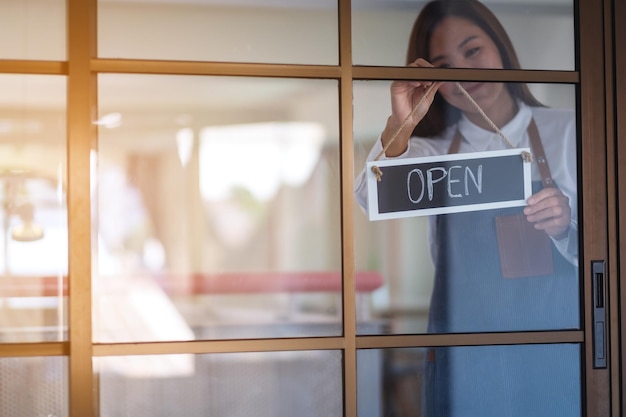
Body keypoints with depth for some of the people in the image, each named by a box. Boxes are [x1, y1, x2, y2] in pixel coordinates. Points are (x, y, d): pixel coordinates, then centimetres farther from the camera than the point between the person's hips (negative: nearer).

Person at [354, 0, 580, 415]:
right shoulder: (433, 147, 7)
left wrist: (568, 224, -22)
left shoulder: (566, 131, 1)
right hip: (467, 361, 1)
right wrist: (400, 126, -28)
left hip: (558, 354, -1)